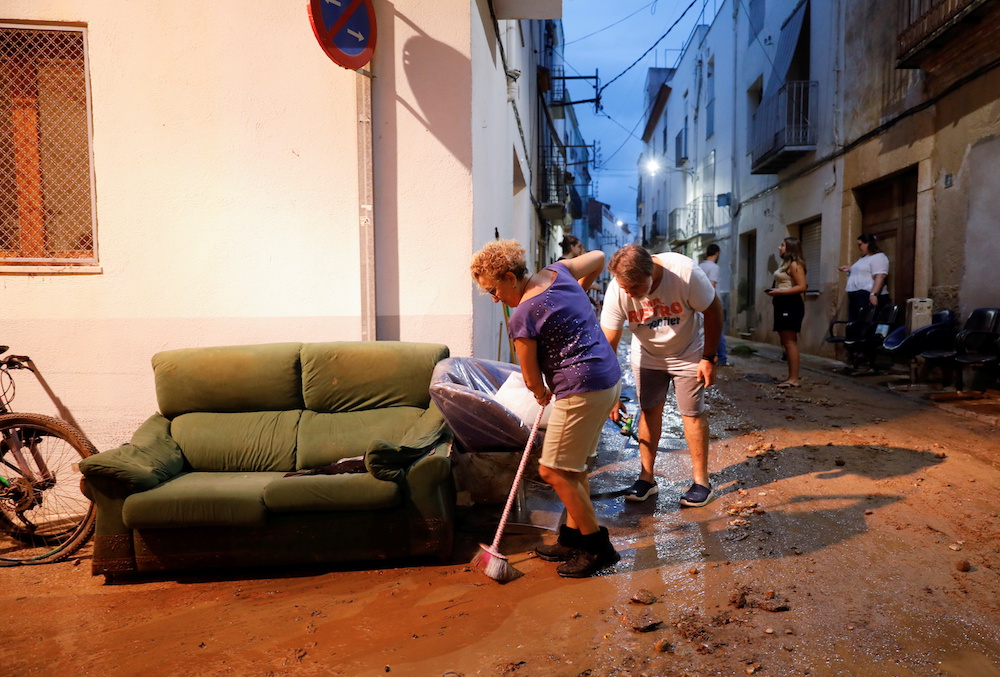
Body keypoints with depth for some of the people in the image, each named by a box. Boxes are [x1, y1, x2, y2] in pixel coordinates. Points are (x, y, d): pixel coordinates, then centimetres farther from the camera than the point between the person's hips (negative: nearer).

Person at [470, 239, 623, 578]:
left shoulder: (521, 318, -16)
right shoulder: (557, 271, 6)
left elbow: (532, 379, -6)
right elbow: (598, 257, 25)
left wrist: (542, 394, 16)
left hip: (582, 390, -10)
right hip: (609, 377, 10)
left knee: (552, 471, 1)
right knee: (572, 466, 18)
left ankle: (598, 546, 12)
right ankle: (573, 538, 29)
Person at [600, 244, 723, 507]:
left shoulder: (685, 272, -33)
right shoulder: (616, 292, -26)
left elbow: (713, 310, -17)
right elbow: (608, 345, -20)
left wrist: (708, 358, -15)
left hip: (688, 353, -2)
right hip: (647, 355, 2)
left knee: (692, 413, 1)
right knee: (649, 411, 5)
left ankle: (701, 481, 14)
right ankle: (646, 478, 17)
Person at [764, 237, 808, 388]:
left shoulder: (794, 264, -11)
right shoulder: (785, 264, 19)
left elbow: (801, 287, -19)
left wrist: (779, 292, -21)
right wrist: (774, 292, 8)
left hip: (791, 305, -10)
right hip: (782, 304, 10)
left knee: (790, 342, -10)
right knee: (786, 343, 11)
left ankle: (794, 379, -8)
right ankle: (791, 377, 16)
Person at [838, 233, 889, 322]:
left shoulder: (878, 257, -7)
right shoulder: (863, 258, 24)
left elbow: (880, 276, -19)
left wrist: (873, 294, -28)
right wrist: (849, 269, 20)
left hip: (868, 297, -10)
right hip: (855, 297, 10)